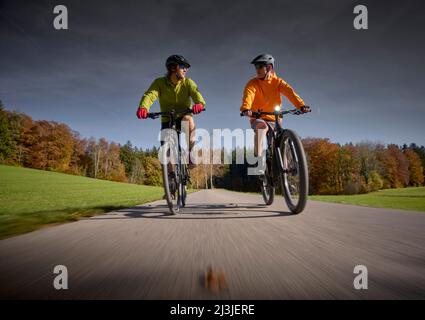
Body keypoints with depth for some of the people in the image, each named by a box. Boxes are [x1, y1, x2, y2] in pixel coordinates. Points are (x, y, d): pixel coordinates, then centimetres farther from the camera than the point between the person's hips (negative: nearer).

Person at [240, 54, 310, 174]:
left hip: (274, 120, 3)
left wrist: (301, 105, -36)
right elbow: (248, 95, -25)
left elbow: (290, 92, -18)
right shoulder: (252, 83, -4)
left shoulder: (278, 82, 0)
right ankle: (260, 163, -40)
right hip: (258, 119, -3)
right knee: (262, 126, -35)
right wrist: (246, 108, -47)